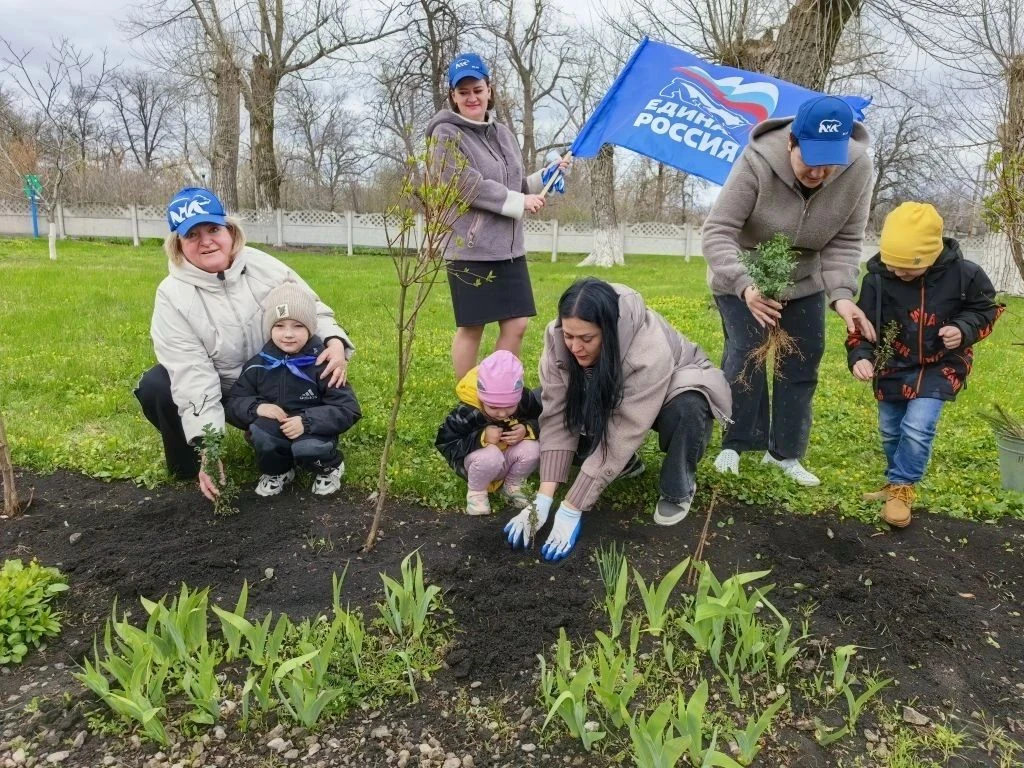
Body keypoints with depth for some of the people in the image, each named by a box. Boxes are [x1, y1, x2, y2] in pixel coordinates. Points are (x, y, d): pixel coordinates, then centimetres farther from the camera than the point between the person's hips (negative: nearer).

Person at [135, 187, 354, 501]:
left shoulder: (263, 266, -12)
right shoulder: (173, 295, -17)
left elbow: (313, 310, -3)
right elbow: (192, 376, -25)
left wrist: (335, 341, -27)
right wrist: (207, 445, -34)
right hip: (216, 392, -2)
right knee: (155, 388, -27)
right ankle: (186, 463, 2)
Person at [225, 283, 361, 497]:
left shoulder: (322, 365, -12)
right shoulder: (258, 365, -3)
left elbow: (348, 410, -16)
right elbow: (232, 403, 3)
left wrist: (307, 421, -28)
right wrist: (256, 407, -20)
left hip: (312, 434, -2)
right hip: (274, 436, 3)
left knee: (308, 448, -34)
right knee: (260, 427, -28)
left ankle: (329, 468, 5)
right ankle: (277, 471, 3)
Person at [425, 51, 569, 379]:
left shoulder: (502, 134, 16)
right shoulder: (447, 135, -6)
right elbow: (471, 187, -17)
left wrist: (548, 174, 6)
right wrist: (520, 203, -12)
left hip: (509, 247, 7)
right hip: (470, 249, -7)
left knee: (517, 324, 7)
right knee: (471, 328, 2)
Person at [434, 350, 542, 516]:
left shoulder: (525, 400, -18)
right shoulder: (467, 412, -28)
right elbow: (445, 443, -23)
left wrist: (528, 430, -27)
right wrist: (481, 438, -35)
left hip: (507, 460, 4)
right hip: (476, 460, -4)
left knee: (532, 448, -26)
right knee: (490, 456, -38)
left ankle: (511, 486, 4)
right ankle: (476, 493, -6)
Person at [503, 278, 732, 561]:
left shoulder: (650, 350, -41)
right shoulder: (557, 338, -28)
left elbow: (622, 433, -40)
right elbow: (556, 415, -27)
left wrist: (570, 511, -39)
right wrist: (544, 498, -34)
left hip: (675, 389, -4)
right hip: (611, 395, 5)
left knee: (686, 409, -40)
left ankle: (678, 488, -9)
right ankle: (626, 464, 3)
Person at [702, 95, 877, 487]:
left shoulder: (858, 168, -22)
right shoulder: (758, 161, -33)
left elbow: (845, 243, -14)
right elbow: (717, 231, -32)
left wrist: (841, 294, -31)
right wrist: (743, 286, -47)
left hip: (802, 281, 4)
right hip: (742, 278, -4)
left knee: (802, 363, 4)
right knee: (745, 356, -12)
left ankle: (785, 453, 18)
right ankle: (732, 445, 6)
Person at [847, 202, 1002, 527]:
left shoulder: (962, 274, -19)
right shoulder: (877, 278, -18)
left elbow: (985, 308, 0)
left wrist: (964, 330, -20)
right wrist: (860, 357, -28)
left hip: (940, 365, -2)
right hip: (892, 366, 2)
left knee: (917, 428, -16)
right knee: (890, 431, 12)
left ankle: (901, 488, 4)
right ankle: (897, 482, 36)